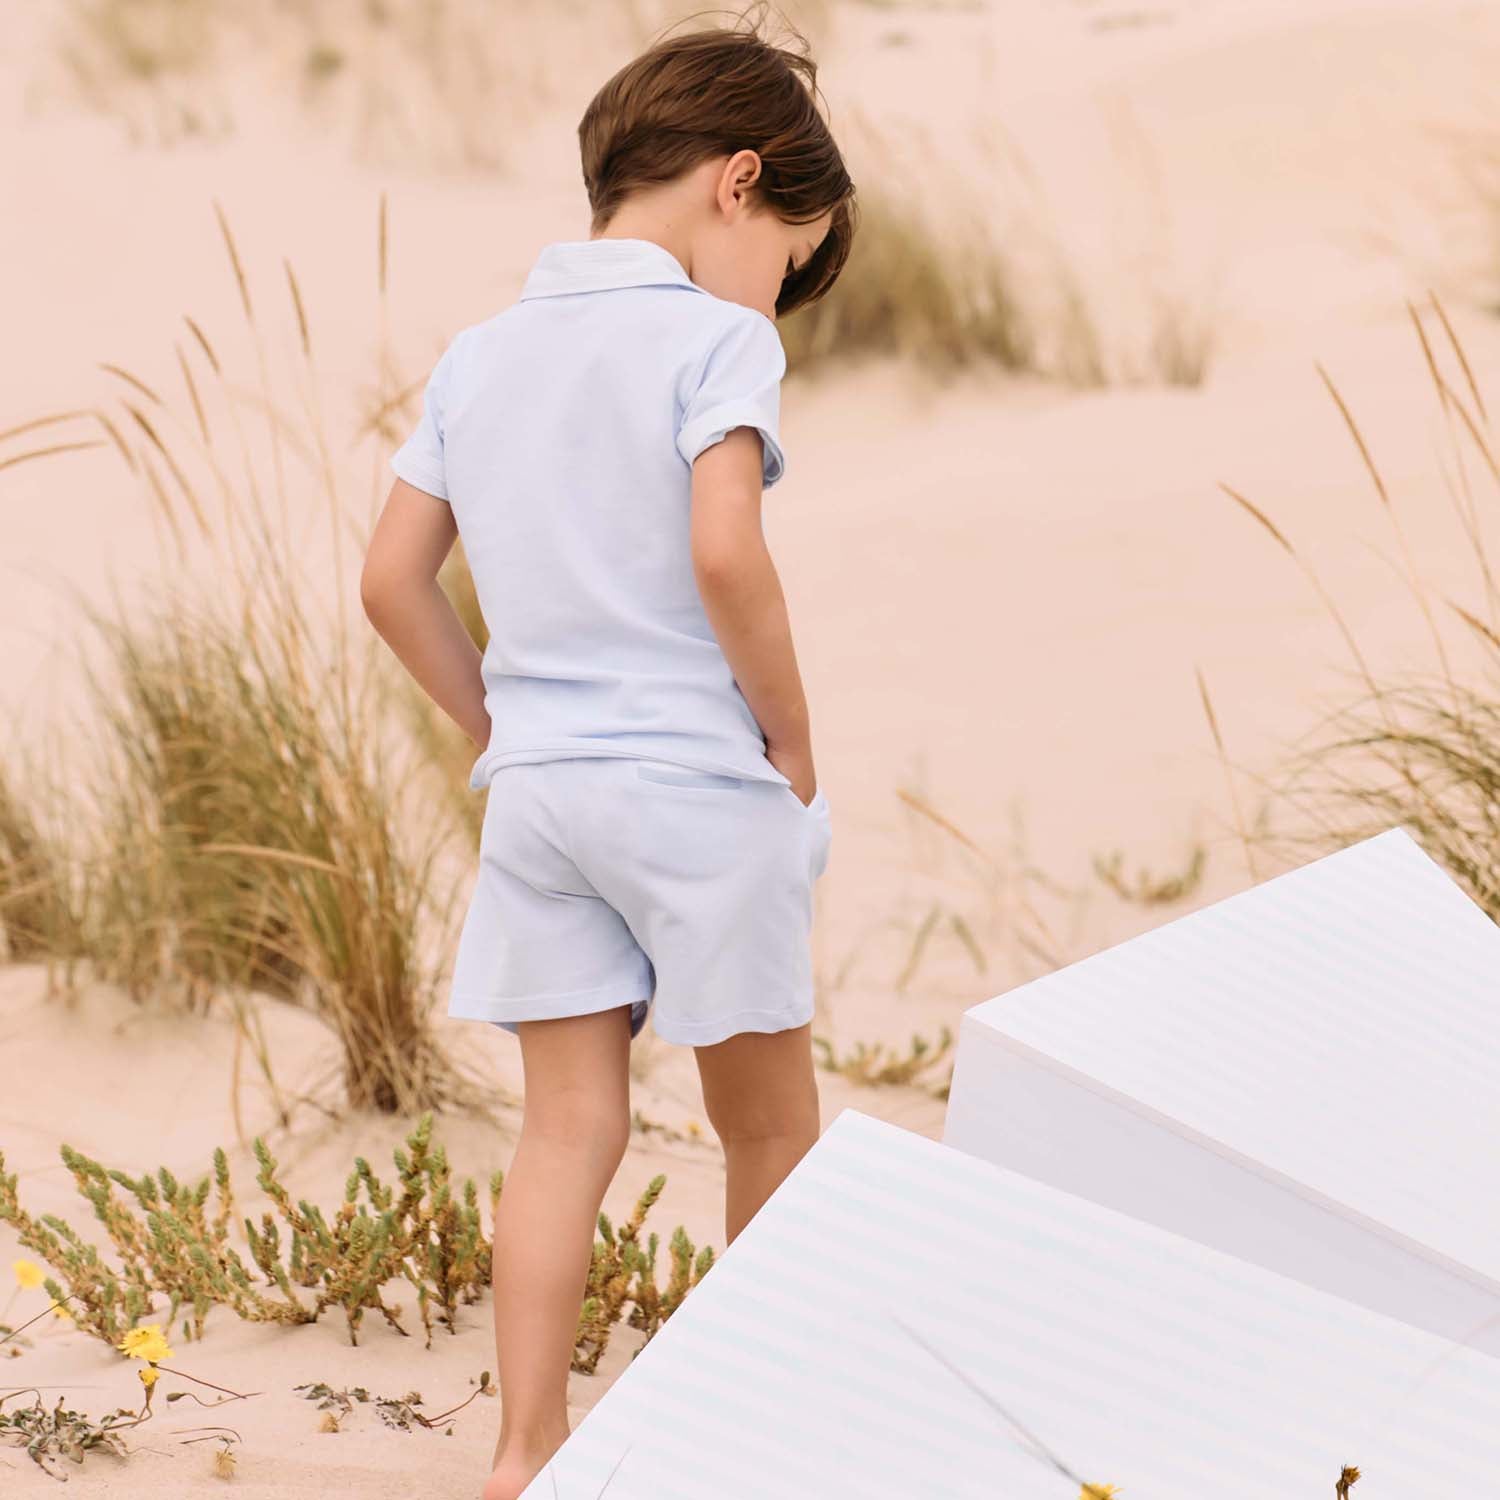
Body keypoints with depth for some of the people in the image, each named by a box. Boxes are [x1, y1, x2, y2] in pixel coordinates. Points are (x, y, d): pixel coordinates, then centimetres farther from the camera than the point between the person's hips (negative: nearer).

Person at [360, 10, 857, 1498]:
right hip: (700, 787, -5)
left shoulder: (478, 356, 10)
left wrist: (503, 731, 15)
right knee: (768, 1117, 12)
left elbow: (392, 580, 8)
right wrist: (792, 740, -9)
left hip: (533, 789, 5)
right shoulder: (716, 340, -10)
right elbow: (725, 554, -21)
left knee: (570, 1122, 6)